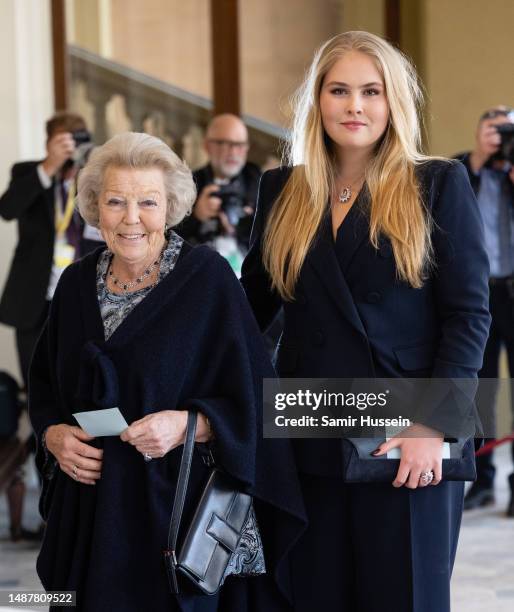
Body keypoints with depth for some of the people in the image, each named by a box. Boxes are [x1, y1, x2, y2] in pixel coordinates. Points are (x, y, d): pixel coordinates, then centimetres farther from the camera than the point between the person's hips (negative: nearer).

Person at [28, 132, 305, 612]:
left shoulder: (207, 276, -9)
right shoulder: (77, 283, 5)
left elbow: (250, 397, -8)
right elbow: (44, 382, 15)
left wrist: (190, 425, -23)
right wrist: (54, 434, -4)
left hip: (177, 505, -4)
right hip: (89, 513, 4)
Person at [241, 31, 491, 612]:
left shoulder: (438, 186, 0)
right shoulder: (281, 191, 10)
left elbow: (468, 315, -5)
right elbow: (251, 305, 17)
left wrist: (433, 425, -14)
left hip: (408, 450, -3)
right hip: (308, 443, 3)